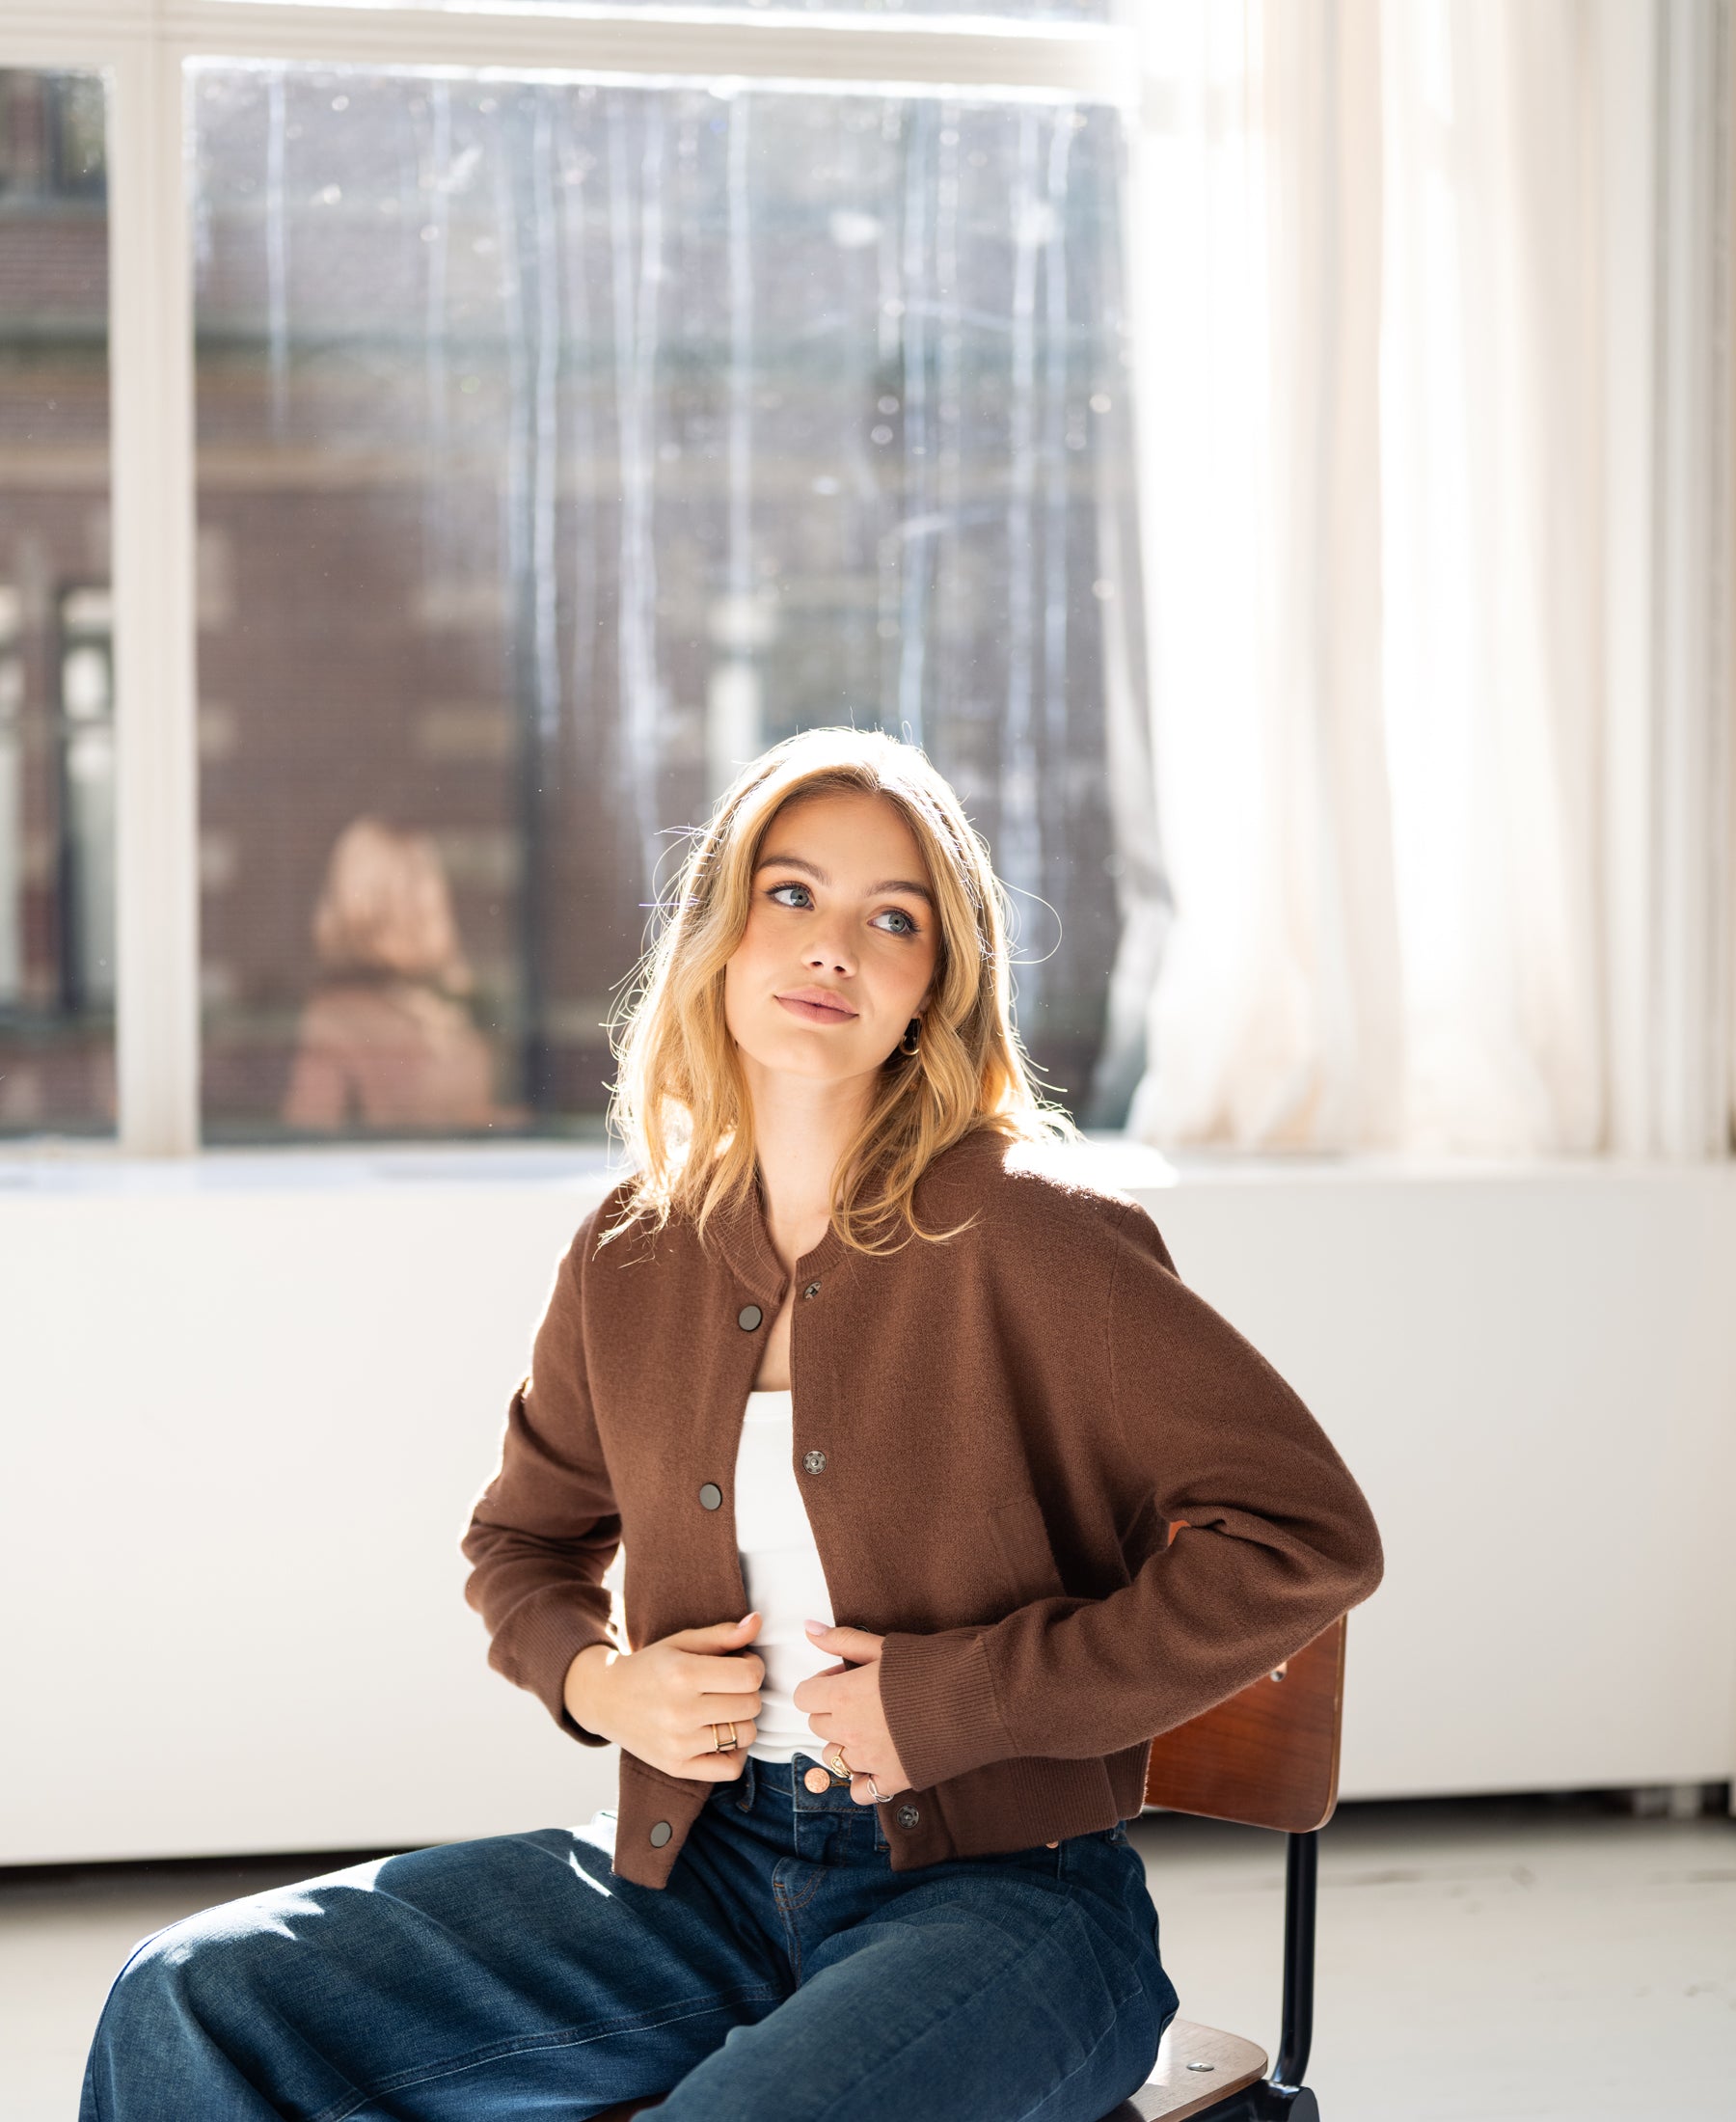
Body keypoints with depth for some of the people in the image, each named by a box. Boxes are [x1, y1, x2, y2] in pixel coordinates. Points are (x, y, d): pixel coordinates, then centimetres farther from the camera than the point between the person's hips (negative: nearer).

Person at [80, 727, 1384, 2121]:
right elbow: (523, 1541, 24)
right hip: (700, 1864, 5)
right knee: (190, 2005, -7)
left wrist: (968, 1698, -15)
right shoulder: (629, 1264, 6)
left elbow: (1310, 1537, -14)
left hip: (993, 1890, -5)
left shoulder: (1022, 1231, -10)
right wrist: (597, 1681, 1)